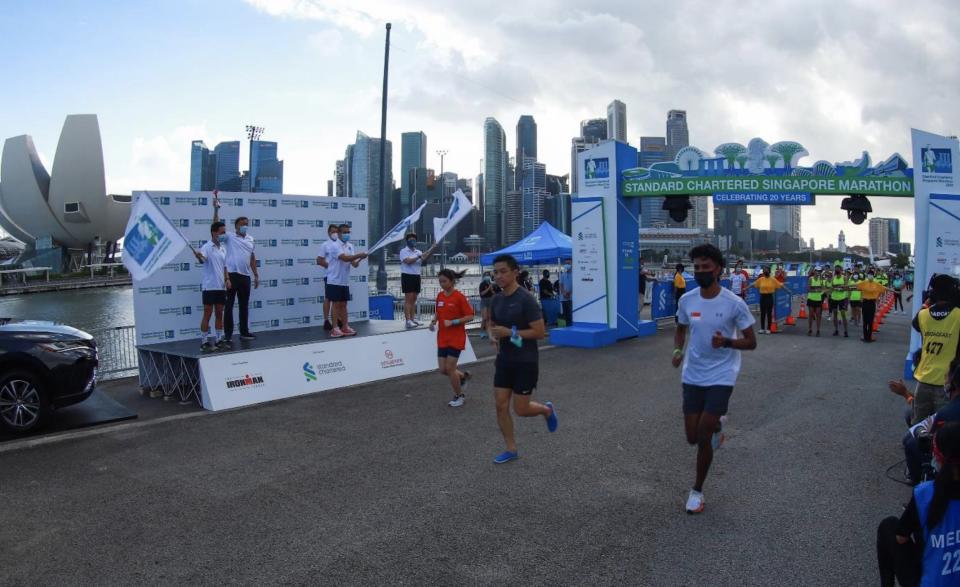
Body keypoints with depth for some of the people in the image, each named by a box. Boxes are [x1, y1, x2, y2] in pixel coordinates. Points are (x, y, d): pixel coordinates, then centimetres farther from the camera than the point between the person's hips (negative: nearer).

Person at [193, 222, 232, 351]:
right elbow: (202, 258, -30)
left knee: (219, 314, 11)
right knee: (207, 315, -2)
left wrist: (227, 279, 4)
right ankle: (204, 342, 5)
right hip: (209, 287, -7)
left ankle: (219, 340, 19)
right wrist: (199, 256, -53)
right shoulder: (207, 247, -10)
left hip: (221, 287, 7)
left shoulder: (223, 249, 13)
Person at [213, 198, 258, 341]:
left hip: (245, 276, 5)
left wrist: (256, 275, 17)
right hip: (231, 275, -5)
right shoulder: (229, 237, 0)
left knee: (244, 305, 12)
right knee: (229, 305, 0)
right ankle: (228, 334, 6)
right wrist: (216, 209, -23)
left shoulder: (250, 240, 15)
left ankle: (244, 332, 21)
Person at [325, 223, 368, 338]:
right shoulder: (335, 246, -12)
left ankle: (345, 327, 15)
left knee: (344, 304, 10)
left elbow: (353, 263, 5)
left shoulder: (350, 246, 10)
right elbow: (345, 258, -26)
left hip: (345, 281, 6)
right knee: (336, 304, -3)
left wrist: (359, 260, -15)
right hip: (334, 280, -6)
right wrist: (359, 255, -26)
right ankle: (335, 329, 2)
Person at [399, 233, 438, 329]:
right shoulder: (403, 251, -3)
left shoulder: (418, 251, 14)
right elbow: (408, 261, -19)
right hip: (407, 276, -6)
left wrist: (432, 250, -19)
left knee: (414, 299, 10)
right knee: (408, 299, -9)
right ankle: (408, 321, -10)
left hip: (416, 277, 6)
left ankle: (413, 319, 16)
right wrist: (419, 256, -20)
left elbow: (424, 258, -5)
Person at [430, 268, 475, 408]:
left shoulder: (459, 297, -14)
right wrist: (434, 321, 1)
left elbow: (470, 316, -13)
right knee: (443, 370, 5)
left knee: (450, 368, -4)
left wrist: (453, 322, -22)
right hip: (442, 338, 6)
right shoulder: (440, 296, 5)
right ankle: (463, 376, 35)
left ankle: (459, 396, 17)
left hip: (456, 338, -6)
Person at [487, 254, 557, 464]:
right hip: (504, 360, 6)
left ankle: (547, 410, 33)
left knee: (521, 409, 1)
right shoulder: (497, 299, 4)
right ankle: (511, 449, 20)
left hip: (525, 362, -6)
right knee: (501, 406, 5)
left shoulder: (526, 299, -17)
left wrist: (510, 332, -22)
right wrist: (493, 335, -2)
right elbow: (492, 324, 20)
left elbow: (540, 332, -20)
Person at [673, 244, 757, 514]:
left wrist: (727, 342, -26)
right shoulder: (686, 300, -3)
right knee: (693, 437, 7)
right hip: (692, 376, 4)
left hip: (721, 377, -4)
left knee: (703, 436, -6)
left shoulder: (734, 303, -14)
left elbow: (751, 342, -6)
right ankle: (716, 427, 45)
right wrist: (677, 350, -6)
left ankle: (697, 490, 16)